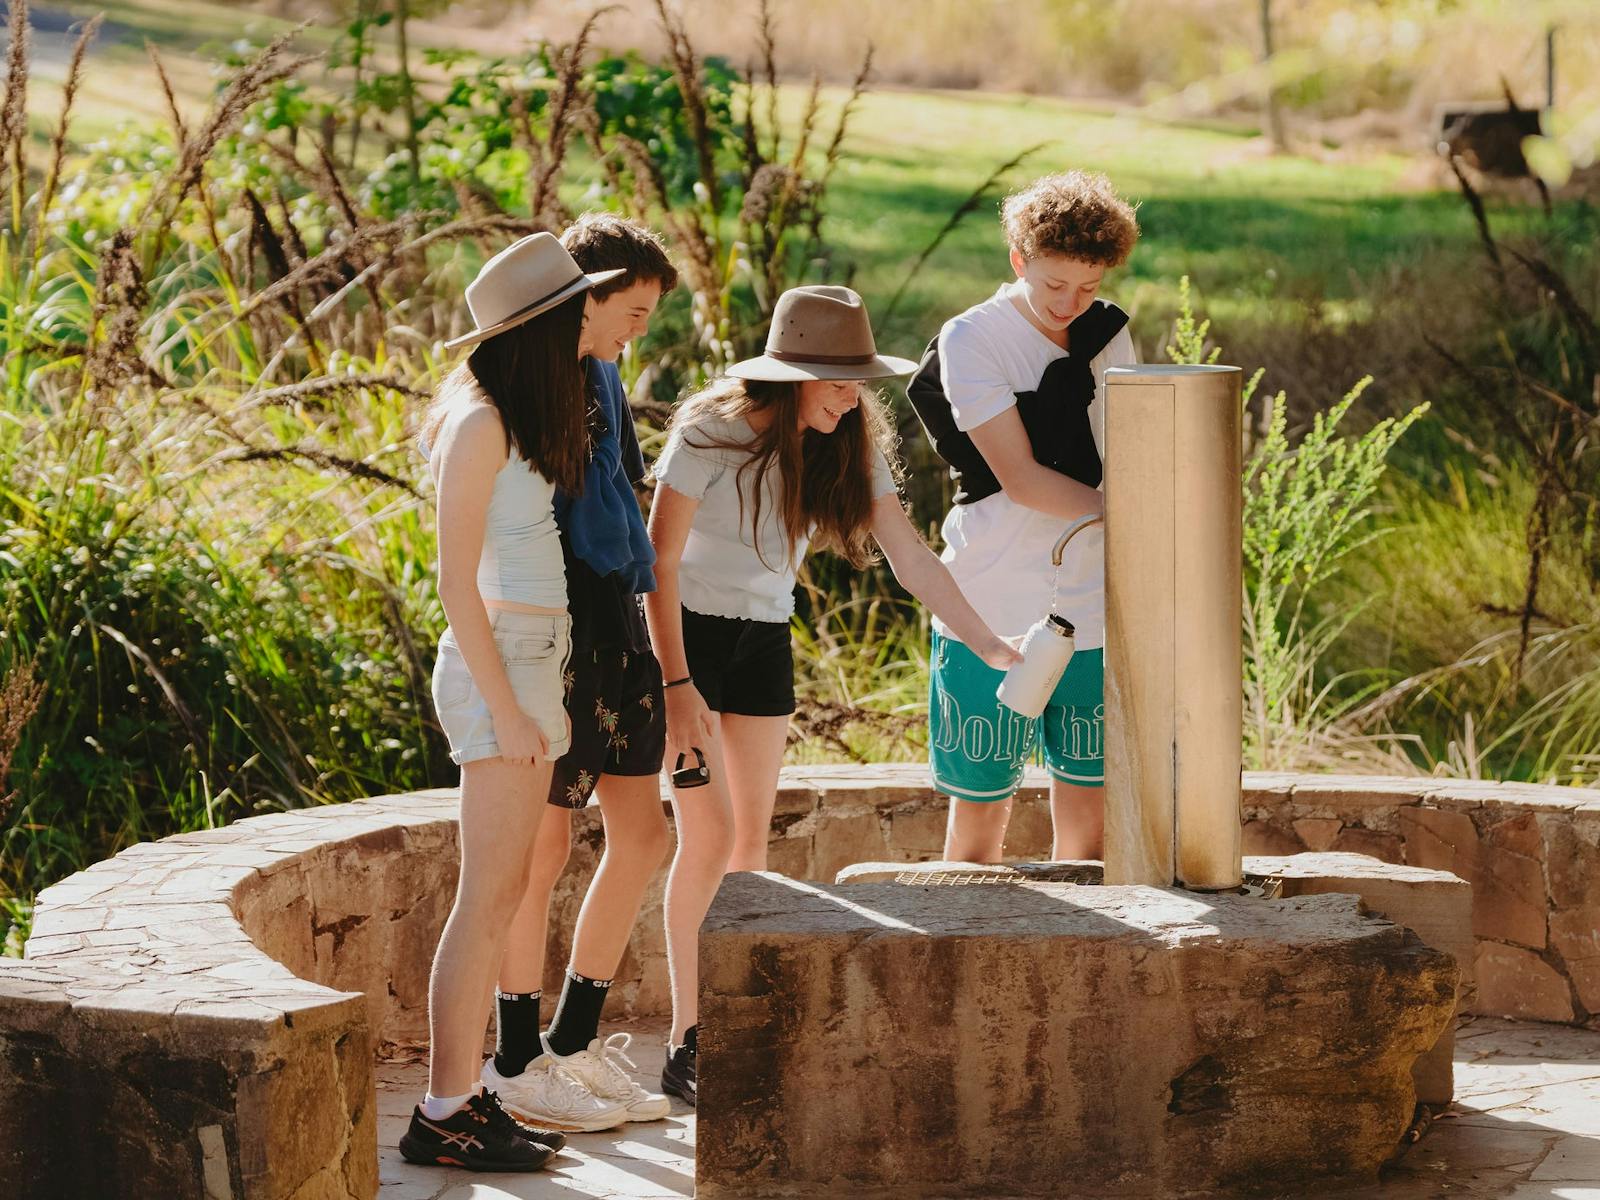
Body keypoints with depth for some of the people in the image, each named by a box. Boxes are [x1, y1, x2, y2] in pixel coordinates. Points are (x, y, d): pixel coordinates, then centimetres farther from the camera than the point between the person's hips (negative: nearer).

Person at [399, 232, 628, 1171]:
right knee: (489, 900, -8)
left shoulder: (533, 418, 15)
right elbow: (456, 578, -15)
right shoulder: (482, 423, -13)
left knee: (505, 895, 10)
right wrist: (506, 708, -17)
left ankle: (467, 1095, 14)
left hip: (533, 663, 9)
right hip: (499, 668, -9)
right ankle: (444, 1114, -5)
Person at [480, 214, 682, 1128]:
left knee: (642, 831, 10)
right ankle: (517, 1063, 9)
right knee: (545, 843, -2)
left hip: (616, 624, 9)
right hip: (552, 634, -9)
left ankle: (575, 1044, 20)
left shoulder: (602, 377, 15)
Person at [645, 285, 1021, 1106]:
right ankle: (685, 1044, -8)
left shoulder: (850, 447, -6)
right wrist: (678, 686, -21)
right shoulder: (713, 433, -21)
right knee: (710, 834, -12)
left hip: (764, 641, 6)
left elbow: (912, 559, -9)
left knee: (752, 837, 7)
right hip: (684, 633, -6)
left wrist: (990, 647, -18)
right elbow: (658, 559, -18)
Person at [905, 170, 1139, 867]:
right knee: (981, 809, 1)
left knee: (1088, 809, 5)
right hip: (991, 618, -4)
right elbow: (1020, 478, -13)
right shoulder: (972, 339, -6)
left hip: (1092, 615, 4)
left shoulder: (1109, 336, 10)